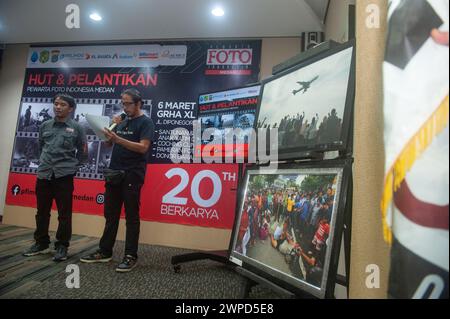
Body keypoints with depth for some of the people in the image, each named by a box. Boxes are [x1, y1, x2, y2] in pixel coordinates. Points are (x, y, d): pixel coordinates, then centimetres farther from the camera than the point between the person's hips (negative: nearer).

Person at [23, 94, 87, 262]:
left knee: (64, 213, 1)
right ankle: (41, 243, 28)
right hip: (44, 174, 4)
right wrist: (44, 162, 14)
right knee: (42, 211, 13)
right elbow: (40, 147, 21)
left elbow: (83, 152, 4)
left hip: (64, 176, -4)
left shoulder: (76, 128, -1)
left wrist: (72, 168, 2)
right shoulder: (44, 126, 9)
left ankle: (62, 246, 13)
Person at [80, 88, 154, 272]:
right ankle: (105, 252, 21)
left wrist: (118, 139, -23)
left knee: (131, 216, -2)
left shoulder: (146, 122, -4)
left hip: (132, 175, -7)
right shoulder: (123, 122, 17)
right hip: (114, 173, 7)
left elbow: (143, 147, -17)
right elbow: (108, 144, 17)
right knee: (110, 215, 11)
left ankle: (131, 256, 5)